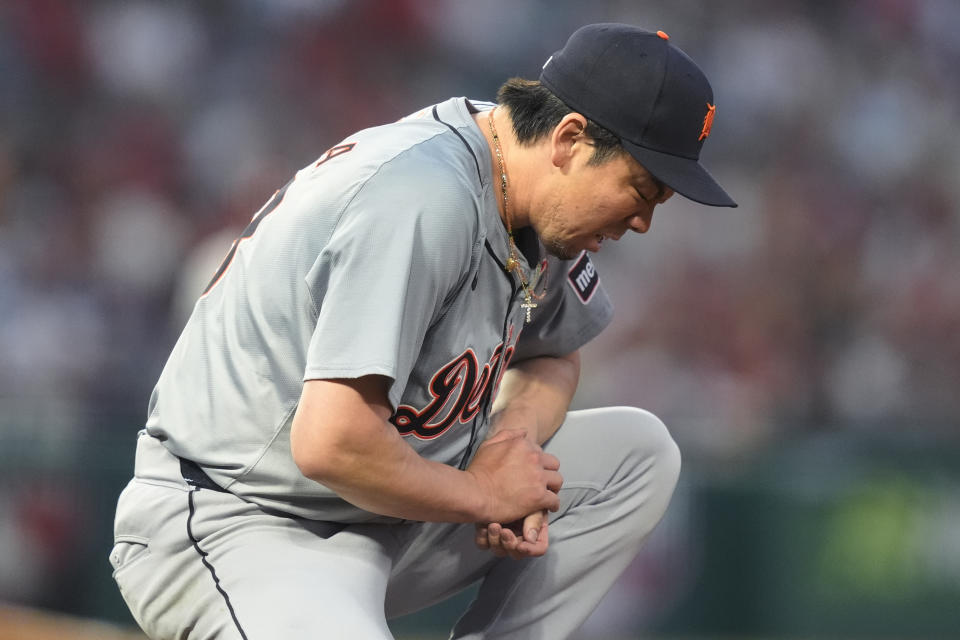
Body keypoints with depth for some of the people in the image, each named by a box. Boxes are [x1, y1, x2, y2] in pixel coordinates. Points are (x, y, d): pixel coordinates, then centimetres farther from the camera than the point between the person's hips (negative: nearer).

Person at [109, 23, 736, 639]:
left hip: (385, 520, 10)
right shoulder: (426, 201, -27)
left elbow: (552, 353, 23)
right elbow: (330, 444, -33)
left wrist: (513, 439, 0)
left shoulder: (531, 191, 3)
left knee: (638, 450, 6)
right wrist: (483, 494, -16)